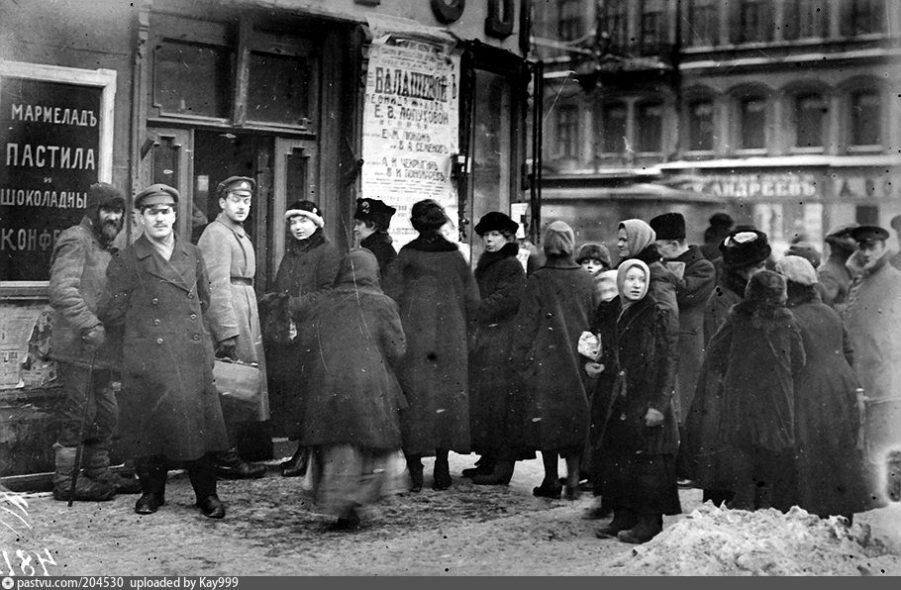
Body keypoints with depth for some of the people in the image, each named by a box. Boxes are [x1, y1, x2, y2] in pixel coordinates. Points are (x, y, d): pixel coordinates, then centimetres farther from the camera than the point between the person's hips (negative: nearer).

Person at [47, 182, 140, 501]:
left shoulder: (105, 246, 21)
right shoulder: (76, 241, -10)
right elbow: (61, 290, -22)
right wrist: (91, 326, -26)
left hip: (102, 352, 10)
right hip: (78, 350, -10)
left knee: (106, 415, 15)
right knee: (78, 416, -5)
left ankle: (99, 475, 26)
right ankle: (66, 482, 3)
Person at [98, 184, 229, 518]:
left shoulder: (192, 255, 13)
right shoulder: (126, 261, 0)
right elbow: (110, 314, 1)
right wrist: (143, 324, 8)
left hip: (193, 356, 3)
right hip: (148, 358, -3)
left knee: (199, 420, 0)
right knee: (150, 422, 0)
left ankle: (206, 494, 10)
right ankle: (152, 491, 17)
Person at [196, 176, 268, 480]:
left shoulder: (240, 235, 22)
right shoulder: (216, 233, -10)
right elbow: (217, 284, -17)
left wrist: (251, 327, 17)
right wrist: (228, 330, -22)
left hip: (244, 314, 10)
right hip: (227, 316, -10)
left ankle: (229, 452, 17)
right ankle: (227, 458, -3)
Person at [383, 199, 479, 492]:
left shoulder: (406, 255, -5)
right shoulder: (454, 255, 1)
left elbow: (390, 296, -6)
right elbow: (472, 299, 4)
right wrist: (463, 330, 17)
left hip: (412, 338, -2)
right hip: (451, 340, 2)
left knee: (413, 397, 2)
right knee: (448, 397, 9)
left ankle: (414, 469, -1)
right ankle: (442, 467, 10)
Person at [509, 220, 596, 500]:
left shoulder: (538, 281, -9)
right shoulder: (586, 280, 0)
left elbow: (525, 325, -7)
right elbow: (595, 321, 6)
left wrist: (519, 360, 0)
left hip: (545, 361, -3)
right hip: (578, 362, 3)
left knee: (547, 419, 5)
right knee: (575, 418, 9)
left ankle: (551, 480, 9)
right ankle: (573, 478, 7)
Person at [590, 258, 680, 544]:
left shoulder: (660, 315, -6)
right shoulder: (618, 316, 14)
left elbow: (666, 362, -11)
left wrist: (658, 404, -18)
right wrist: (600, 365, 6)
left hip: (648, 400, -7)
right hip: (621, 400, 7)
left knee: (647, 460, -6)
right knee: (616, 456, 7)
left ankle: (650, 521, 1)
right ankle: (623, 516, 18)